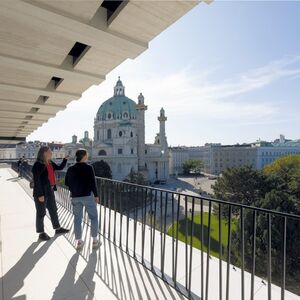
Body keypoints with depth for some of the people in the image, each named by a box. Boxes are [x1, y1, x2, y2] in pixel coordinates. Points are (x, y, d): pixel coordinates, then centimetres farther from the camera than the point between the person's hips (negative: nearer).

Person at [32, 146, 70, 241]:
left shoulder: (50, 163, 6)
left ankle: (57, 228, 32)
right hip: (41, 192, -8)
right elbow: (36, 181, -19)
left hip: (50, 191, 8)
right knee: (41, 213, 7)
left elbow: (60, 167, 18)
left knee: (53, 210, 18)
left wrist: (65, 159, 4)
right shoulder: (37, 165, -18)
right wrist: (40, 194, -20)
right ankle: (41, 233, 23)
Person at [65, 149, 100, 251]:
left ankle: (79, 242, 20)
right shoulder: (89, 168, -13)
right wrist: (96, 195, -3)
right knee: (94, 217, 10)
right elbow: (93, 183, -14)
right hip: (88, 196, -4)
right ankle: (95, 240, 15)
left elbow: (66, 183, 8)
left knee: (77, 219, 13)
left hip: (75, 197, 4)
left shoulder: (71, 169, 1)